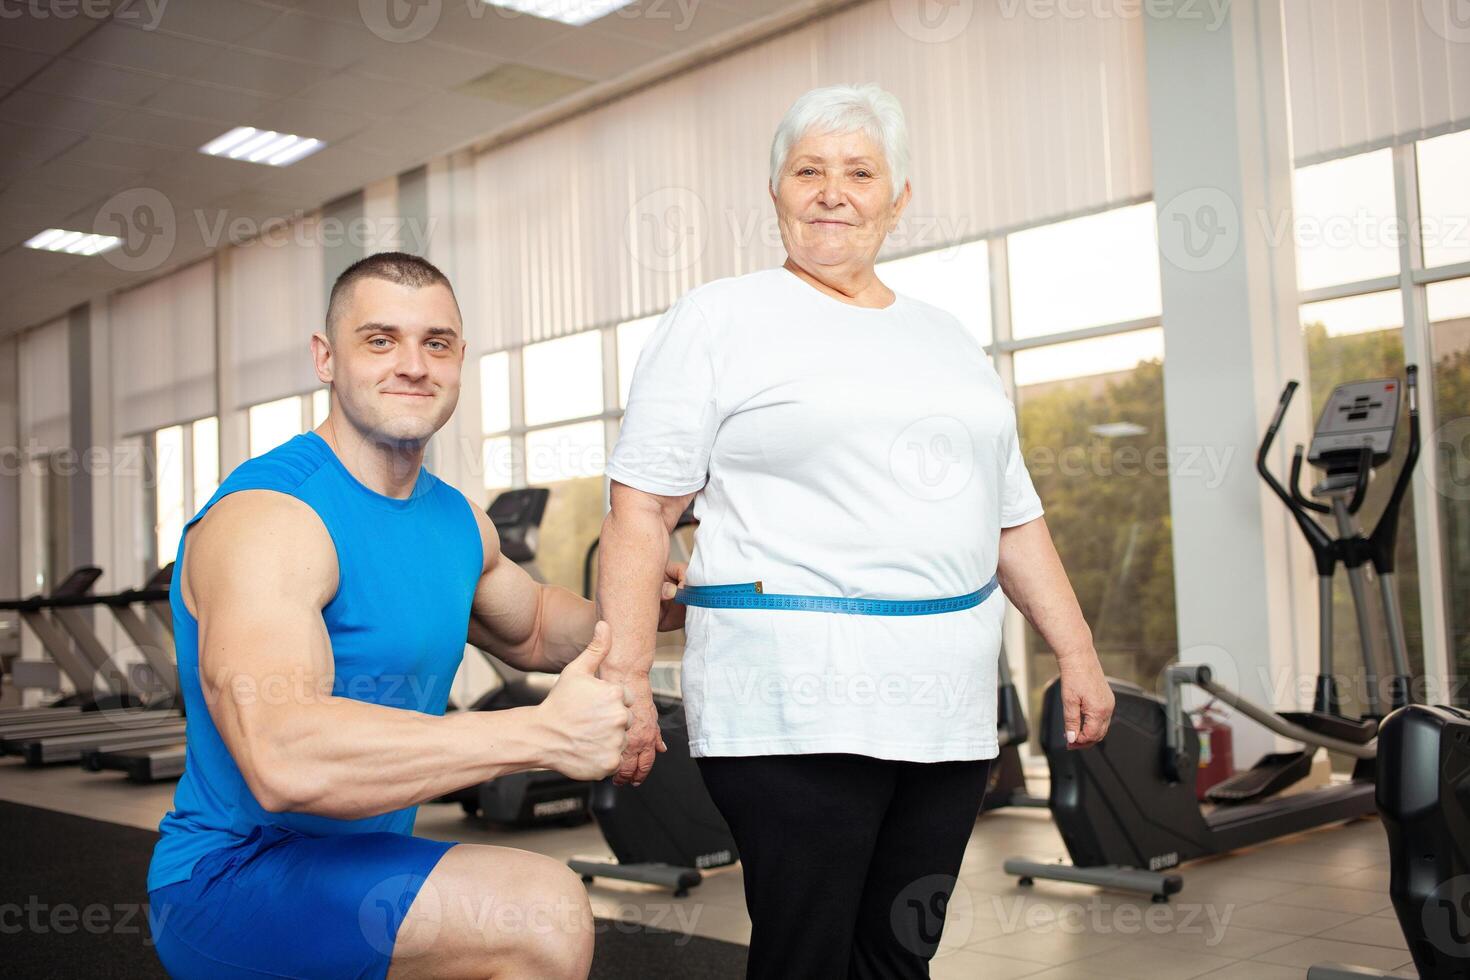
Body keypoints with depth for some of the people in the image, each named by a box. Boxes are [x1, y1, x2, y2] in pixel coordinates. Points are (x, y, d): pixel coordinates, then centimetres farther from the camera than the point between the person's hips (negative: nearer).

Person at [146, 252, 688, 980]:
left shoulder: (457, 520, 7)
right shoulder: (264, 517, -21)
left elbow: (532, 632, 27)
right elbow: (282, 760, -36)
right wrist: (545, 732, -34)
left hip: (354, 870, 9)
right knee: (543, 912, -29)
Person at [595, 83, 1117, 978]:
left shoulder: (947, 338, 18)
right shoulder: (719, 321, 2)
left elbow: (1013, 517, 21)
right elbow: (643, 510, -5)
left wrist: (1077, 652, 15)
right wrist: (624, 679, -13)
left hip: (948, 703, 6)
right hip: (793, 704, -5)